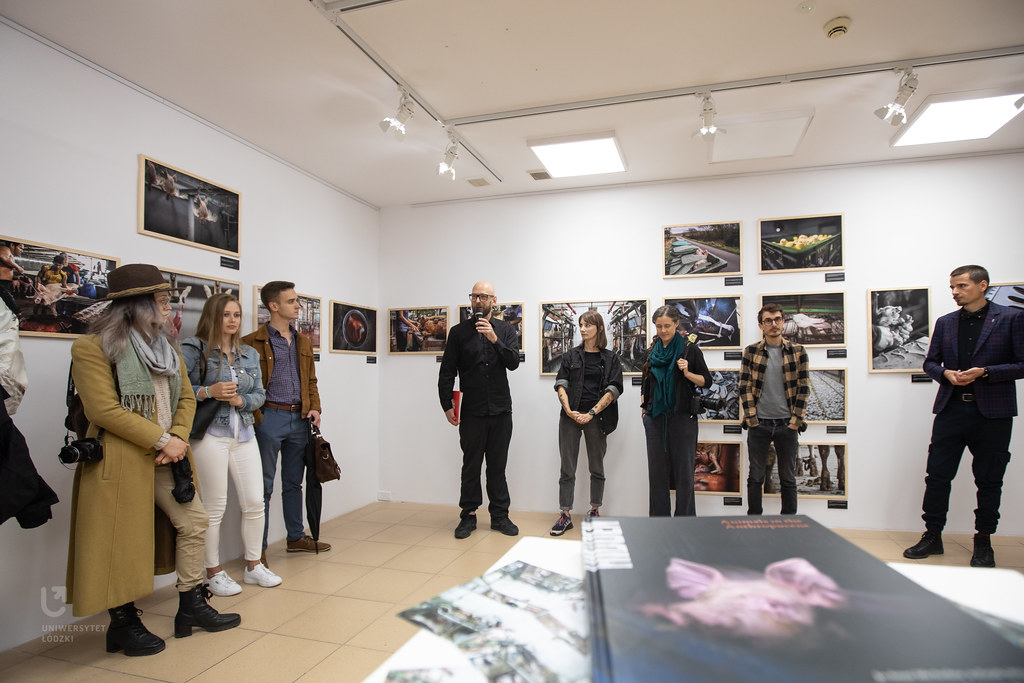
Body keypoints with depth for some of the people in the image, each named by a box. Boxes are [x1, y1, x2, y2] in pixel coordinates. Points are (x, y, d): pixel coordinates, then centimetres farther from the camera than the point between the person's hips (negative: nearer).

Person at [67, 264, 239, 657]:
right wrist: (162, 440, -17)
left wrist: (178, 438, -6)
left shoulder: (168, 348, 13)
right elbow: (104, 410, -17)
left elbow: (186, 398, 11)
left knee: (193, 522, 9)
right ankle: (123, 622, 21)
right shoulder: (93, 347, -9)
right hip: (121, 461, -7)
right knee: (123, 540, 2)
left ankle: (191, 606, 23)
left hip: (166, 458, 7)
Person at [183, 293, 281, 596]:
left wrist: (241, 400, -8)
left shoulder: (249, 353, 13)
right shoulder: (194, 348, -2)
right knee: (215, 506, 4)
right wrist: (209, 392, -20)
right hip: (210, 435, -5)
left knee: (255, 502, 7)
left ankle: (253, 566, 25)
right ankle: (214, 573, 21)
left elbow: (260, 394, 11)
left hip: (244, 434, 5)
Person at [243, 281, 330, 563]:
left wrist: (314, 407, 3)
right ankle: (258, 548, 14)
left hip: (299, 418, 6)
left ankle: (296, 537, 28)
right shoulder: (253, 342, -6)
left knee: (293, 482, 16)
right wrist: (254, 417, -14)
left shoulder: (303, 342, 13)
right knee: (264, 485, 3)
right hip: (270, 417, -6)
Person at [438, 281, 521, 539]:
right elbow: (447, 373, 3)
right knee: (471, 466, 6)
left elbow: (513, 362, -7)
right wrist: (447, 406, -4)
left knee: (498, 465, 9)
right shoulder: (459, 332, 4)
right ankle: (468, 516, 19)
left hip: (501, 410, 1)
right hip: (471, 412, -1)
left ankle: (500, 515, 20)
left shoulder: (505, 330, 6)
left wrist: (495, 339, -21)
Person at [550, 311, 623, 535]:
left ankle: (594, 511, 24)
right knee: (567, 468, 2)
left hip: (597, 418, -1)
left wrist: (591, 413, -14)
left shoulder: (611, 359, 5)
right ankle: (565, 515, 8)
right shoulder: (571, 356, 10)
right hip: (571, 417, 1)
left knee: (596, 467, 11)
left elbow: (612, 390, -4)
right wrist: (568, 410, -13)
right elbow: (561, 384, 3)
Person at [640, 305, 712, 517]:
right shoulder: (652, 350, 11)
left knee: (684, 473, 0)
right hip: (655, 418, 4)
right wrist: (643, 407, 15)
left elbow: (707, 381, -2)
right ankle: (659, 518, 17)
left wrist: (687, 373, -18)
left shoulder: (689, 348, -3)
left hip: (682, 417, -4)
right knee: (657, 471, 7)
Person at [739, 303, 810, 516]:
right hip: (759, 425, 0)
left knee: (788, 478, 10)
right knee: (755, 477, 7)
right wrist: (751, 419, -7)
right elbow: (745, 388, -1)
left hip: (787, 425, 1)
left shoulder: (797, 352, 3)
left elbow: (803, 388, 1)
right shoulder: (750, 352, 1)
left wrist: (796, 421, -5)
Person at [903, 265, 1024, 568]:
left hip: (992, 412, -3)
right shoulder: (945, 322, 12)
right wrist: (945, 374, -5)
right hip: (951, 409, 3)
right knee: (937, 475, 2)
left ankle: (983, 542, 22)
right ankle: (932, 537, 13)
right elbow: (930, 362, 15)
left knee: (989, 480, 8)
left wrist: (984, 372, -16)